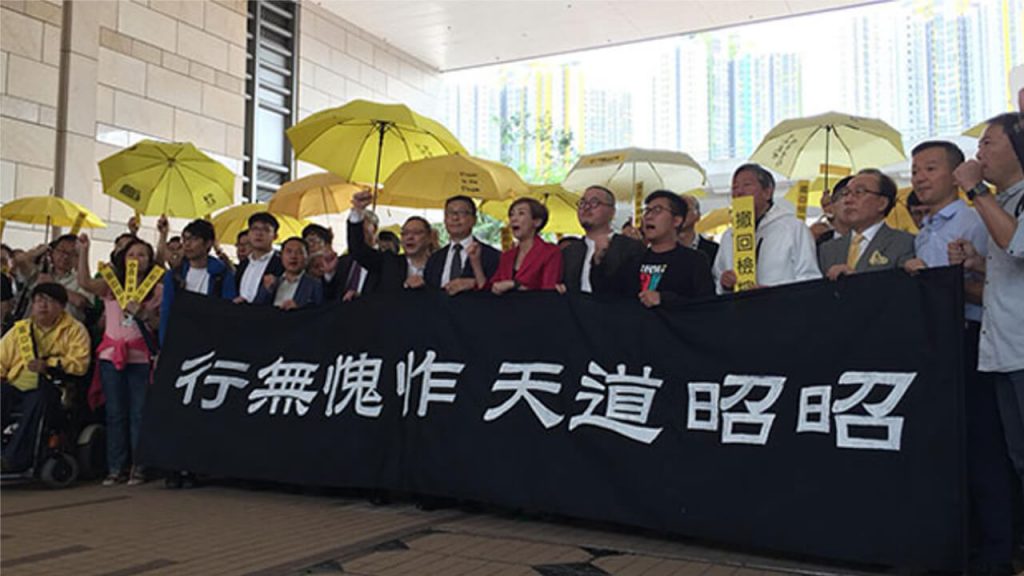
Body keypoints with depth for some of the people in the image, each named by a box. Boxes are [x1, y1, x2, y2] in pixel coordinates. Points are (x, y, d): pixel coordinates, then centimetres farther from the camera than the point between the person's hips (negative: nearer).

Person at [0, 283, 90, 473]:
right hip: (16, 384, 4)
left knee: (37, 400, -36)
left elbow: (79, 363, -5)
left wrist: (48, 365, -18)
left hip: (49, 387, -4)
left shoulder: (74, 330, 9)